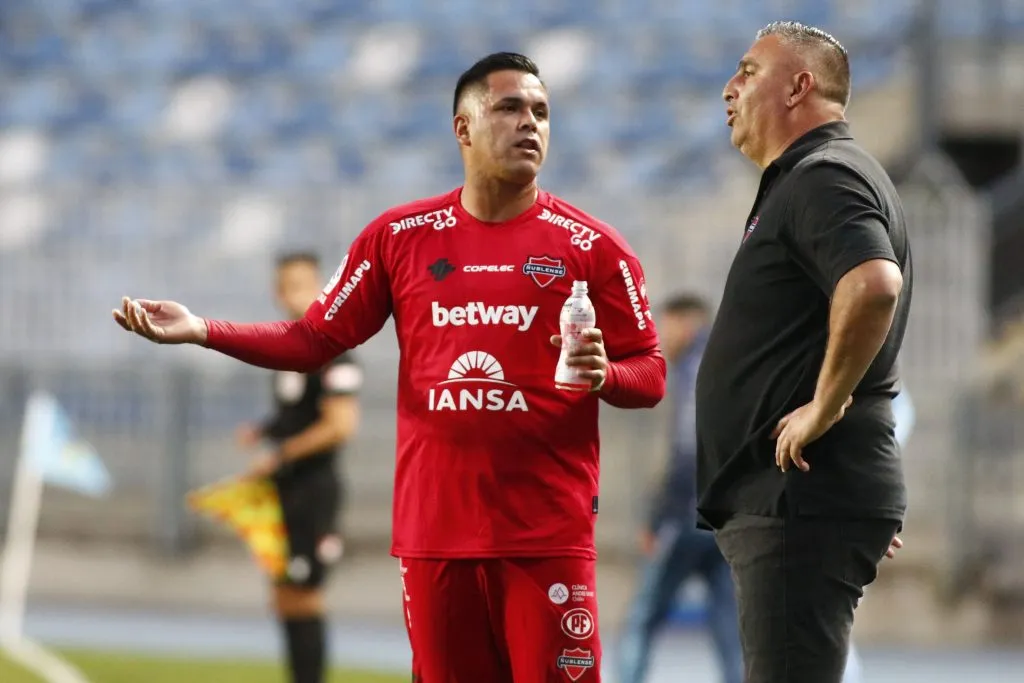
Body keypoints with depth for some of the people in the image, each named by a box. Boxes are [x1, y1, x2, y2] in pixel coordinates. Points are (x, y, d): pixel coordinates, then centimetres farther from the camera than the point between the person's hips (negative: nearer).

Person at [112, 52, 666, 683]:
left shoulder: (593, 247, 1)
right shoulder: (401, 236, 8)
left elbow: (650, 375, 3)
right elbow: (314, 340, 11)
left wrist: (602, 374, -18)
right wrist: (201, 331, 1)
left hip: (549, 536, -3)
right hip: (435, 531, 3)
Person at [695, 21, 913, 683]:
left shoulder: (823, 179, -13)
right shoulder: (804, 180, 22)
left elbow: (874, 284, -32)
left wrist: (826, 405, -24)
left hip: (803, 497, -11)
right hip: (787, 499, 11)